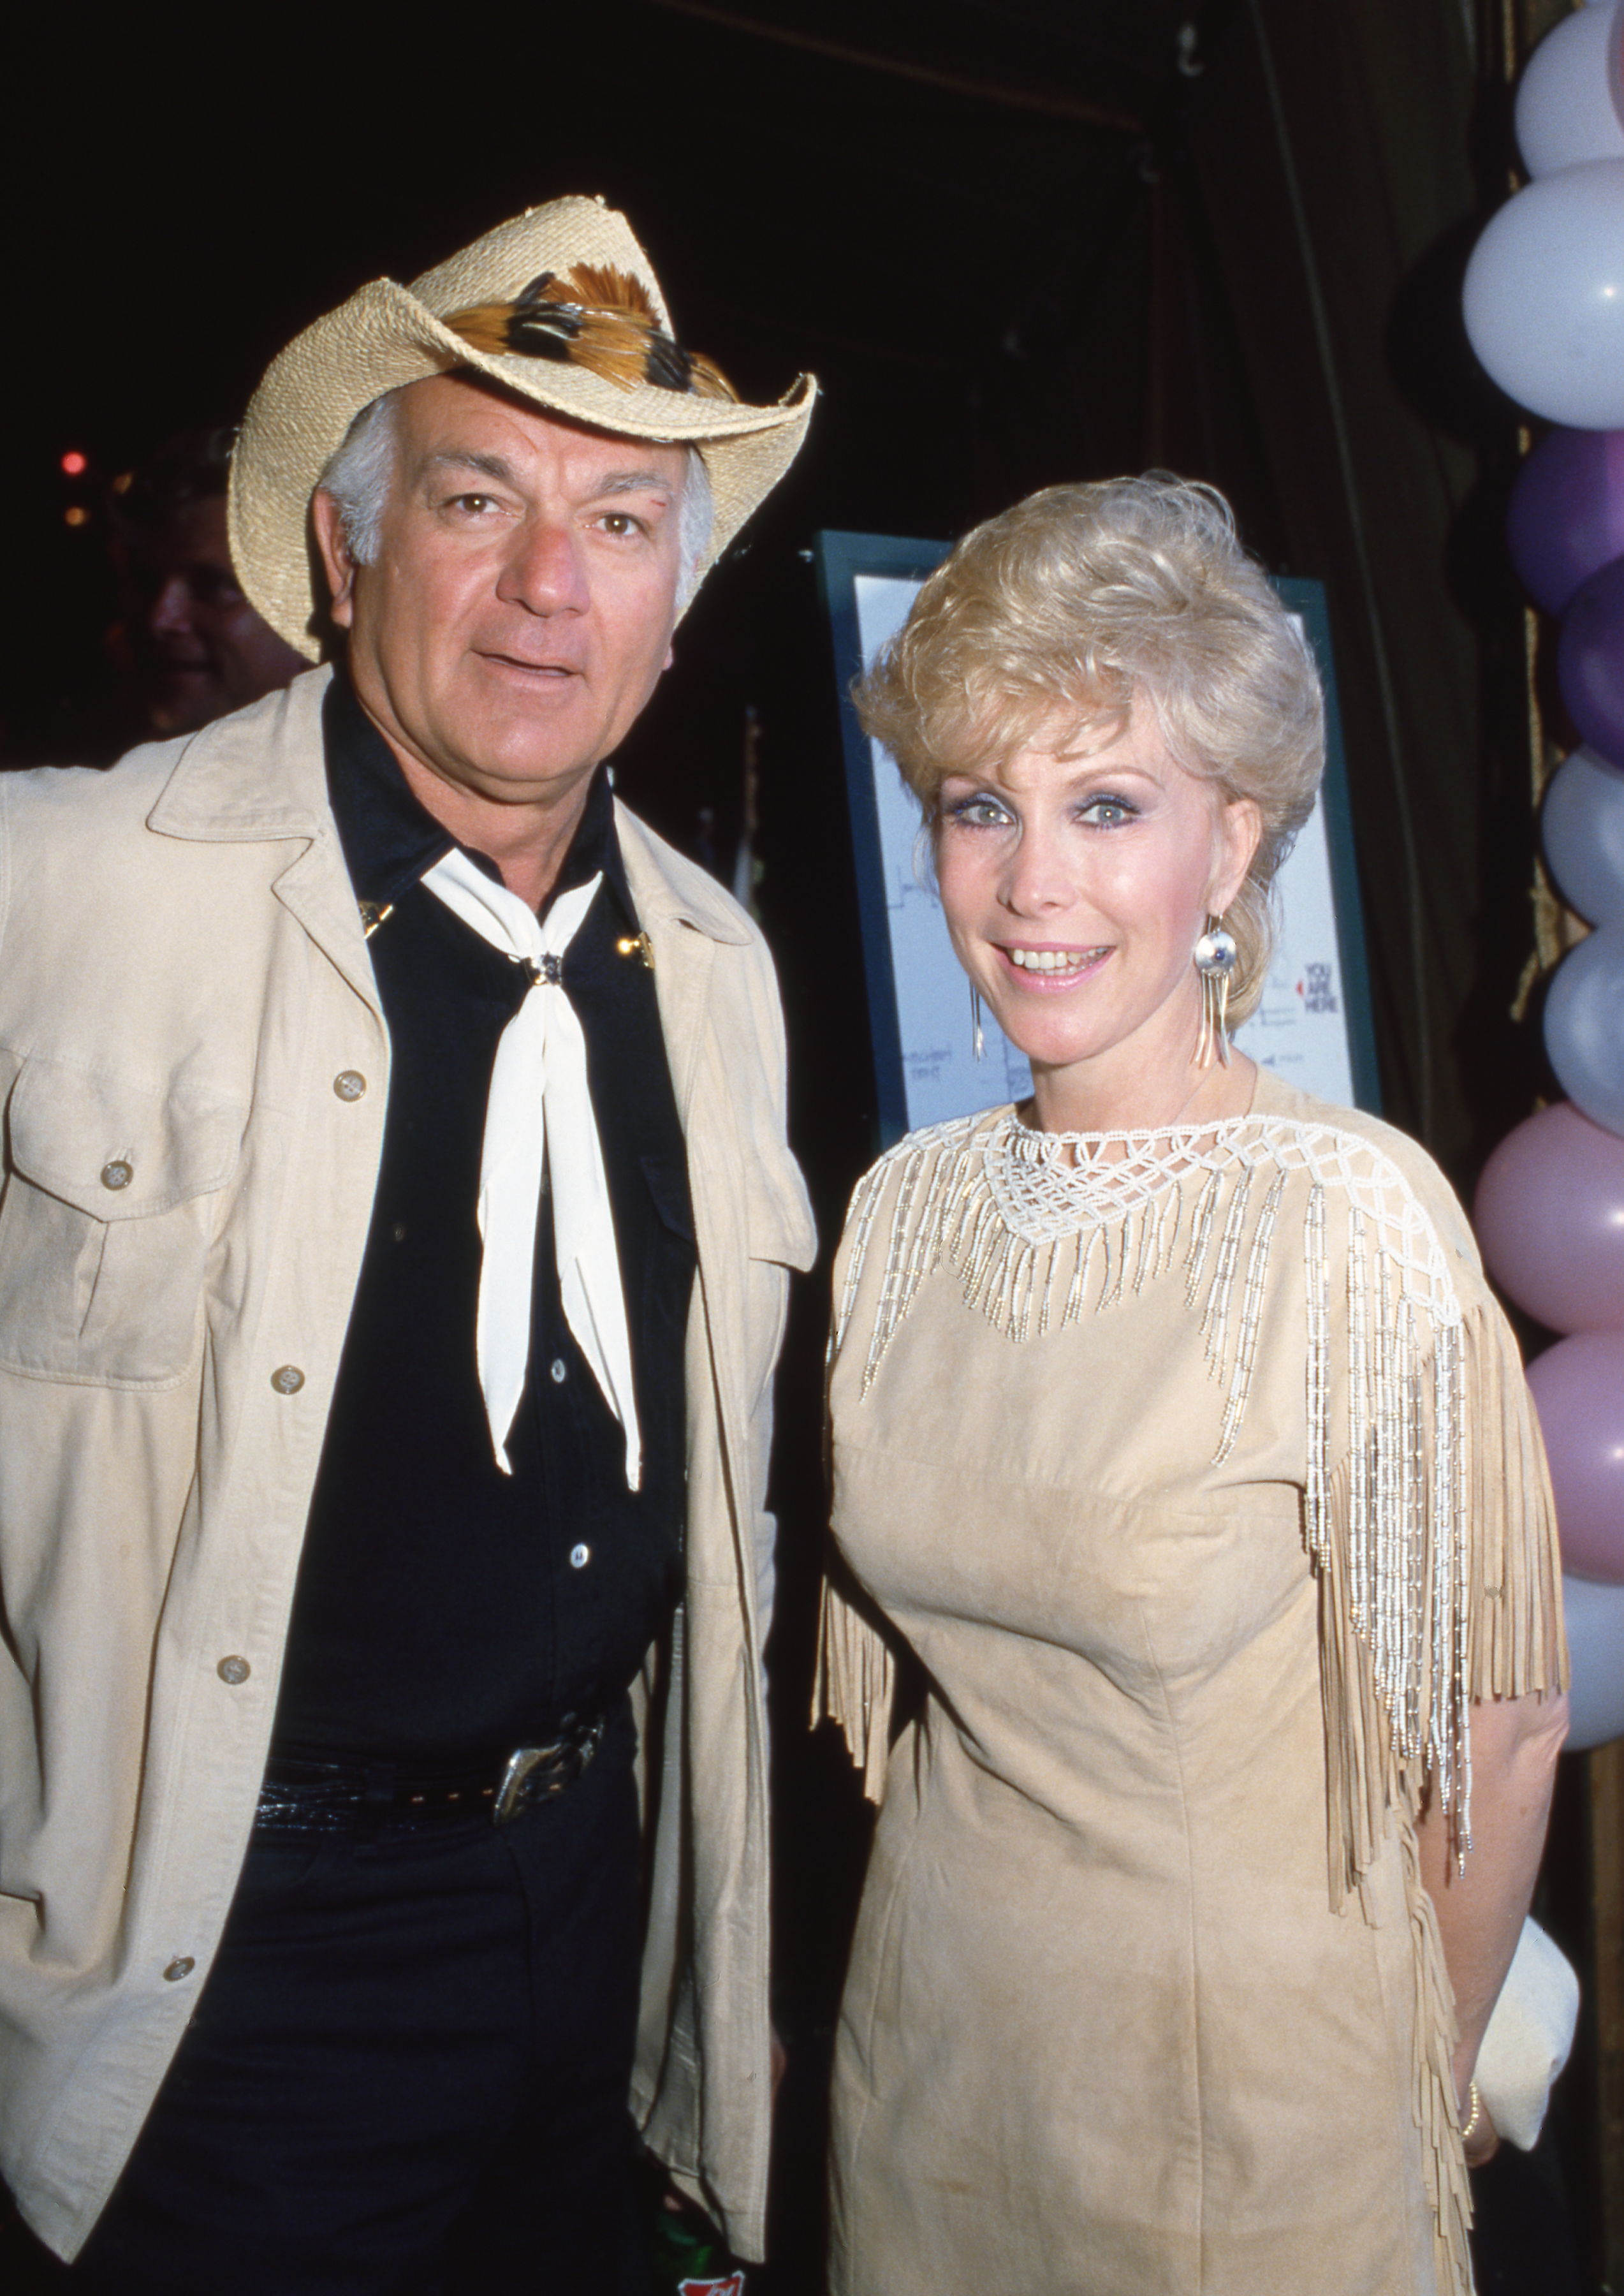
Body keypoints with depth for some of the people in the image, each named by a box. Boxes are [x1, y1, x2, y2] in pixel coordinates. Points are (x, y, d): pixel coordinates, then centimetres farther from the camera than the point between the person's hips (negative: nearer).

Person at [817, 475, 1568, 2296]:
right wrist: (946, 1911, 12)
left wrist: (1423, 2082, -1)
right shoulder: (906, 1206, -5)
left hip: (1250, 2080, -4)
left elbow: (1495, 1729, -13)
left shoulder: (1355, 1223, -22)